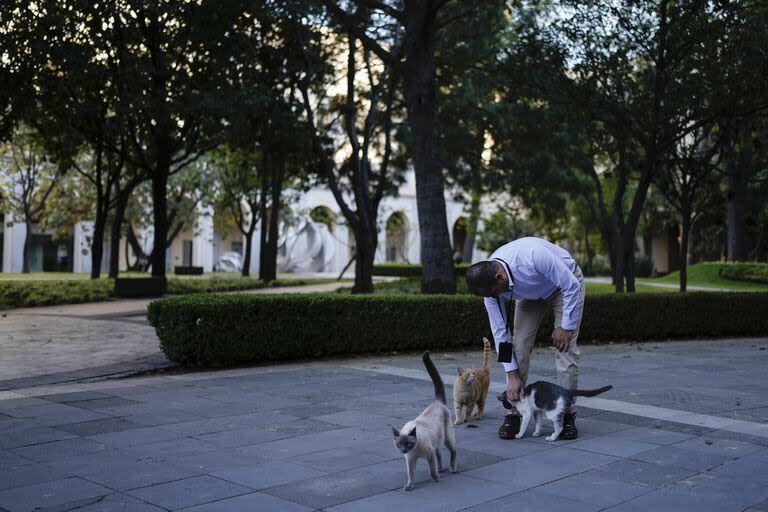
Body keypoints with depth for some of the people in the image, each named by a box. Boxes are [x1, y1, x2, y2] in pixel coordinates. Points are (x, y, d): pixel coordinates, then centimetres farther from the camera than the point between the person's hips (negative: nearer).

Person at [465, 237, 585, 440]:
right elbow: (500, 331, -16)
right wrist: (512, 375, -16)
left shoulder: (533, 255, -44)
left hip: (565, 284, -4)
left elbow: (571, 286, -29)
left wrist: (566, 326, -23)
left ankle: (567, 414, -4)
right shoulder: (488, 283, -25)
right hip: (531, 294, 4)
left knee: (565, 347, -14)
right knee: (519, 345, -10)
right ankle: (513, 413, -1)